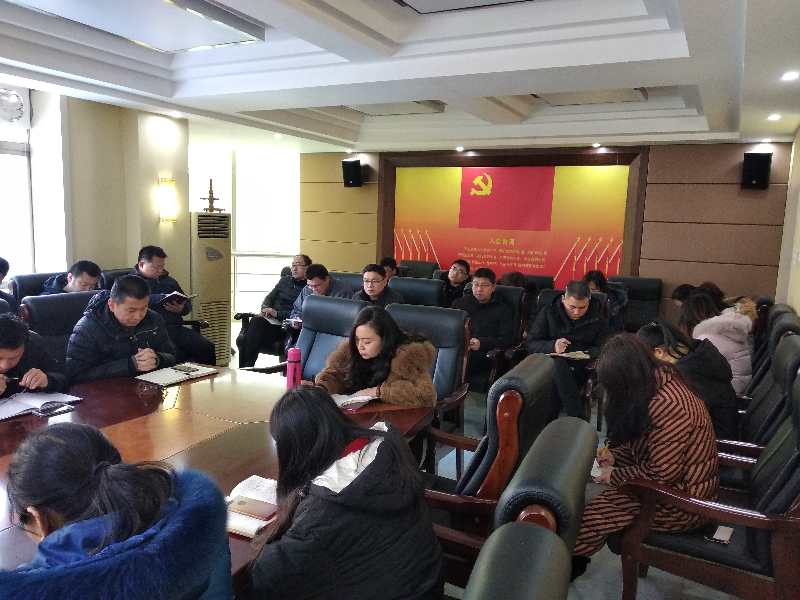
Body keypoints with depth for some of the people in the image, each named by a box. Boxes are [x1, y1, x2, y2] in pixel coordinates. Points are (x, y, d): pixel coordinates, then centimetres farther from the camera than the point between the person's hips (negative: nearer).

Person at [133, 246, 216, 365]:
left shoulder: (168, 281, 28)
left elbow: (188, 304, 31)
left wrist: (181, 309, 8)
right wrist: (162, 298, -19)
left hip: (176, 328, 5)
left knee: (207, 347, -19)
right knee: (176, 354, -34)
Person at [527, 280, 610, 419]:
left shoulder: (598, 315, 7)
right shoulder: (548, 312, 3)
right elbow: (531, 344, 0)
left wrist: (589, 355, -19)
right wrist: (552, 346, -21)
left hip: (584, 366, 1)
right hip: (554, 363, -1)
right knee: (558, 364, -36)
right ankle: (580, 419, -36)